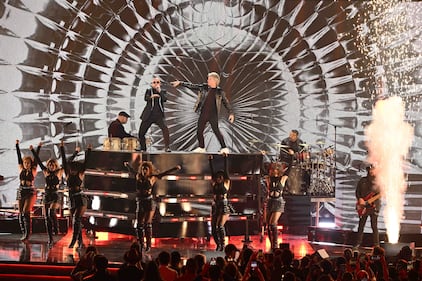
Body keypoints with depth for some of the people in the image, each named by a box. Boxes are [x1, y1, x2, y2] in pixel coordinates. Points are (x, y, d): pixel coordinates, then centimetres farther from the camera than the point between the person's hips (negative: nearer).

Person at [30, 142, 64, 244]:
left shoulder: (59, 173, 0)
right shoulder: (46, 172, 8)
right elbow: (38, 161, 8)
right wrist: (33, 150, 6)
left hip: (55, 196, -4)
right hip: (46, 196, 4)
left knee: (51, 212, -29)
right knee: (47, 217, 2)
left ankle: (56, 227, -5)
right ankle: (50, 238, 8)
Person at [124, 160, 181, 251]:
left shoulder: (153, 178, 0)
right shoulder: (138, 177, 10)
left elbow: (165, 173, -4)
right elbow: (131, 171, 29)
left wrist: (174, 168, -12)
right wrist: (127, 165, 46)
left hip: (150, 202, -4)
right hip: (140, 203, 4)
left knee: (147, 223, -12)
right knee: (139, 224, 3)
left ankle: (148, 244, -9)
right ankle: (141, 245, 12)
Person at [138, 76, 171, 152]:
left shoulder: (163, 91, 9)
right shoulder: (149, 91, 8)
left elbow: (165, 99, -10)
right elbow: (145, 98, -11)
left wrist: (159, 91, -14)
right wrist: (151, 96, -31)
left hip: (159, 115, -1)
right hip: (149, 115, 1)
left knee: (165, 128, -25)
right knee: (141, 132, 3)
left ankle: (166, 147, -19)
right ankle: (143, 148, 25)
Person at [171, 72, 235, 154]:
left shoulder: (220, 91, 0)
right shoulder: (203, 87, 5)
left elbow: (226, 103, 5)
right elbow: (191, 86, 8)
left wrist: (231, 113, -2)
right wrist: (180, 83, 6)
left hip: (213, 115, -4)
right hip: (203, 114, 4)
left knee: (216, 130, -14)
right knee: (199, 131, 6)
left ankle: (224, 148, -7)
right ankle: (201, 148, 24)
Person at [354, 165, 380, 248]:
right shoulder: (362, 180, 9)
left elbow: (381, 193, -4)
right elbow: (357, 191, 11)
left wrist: (369, 201, -17)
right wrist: (359, 199, -7)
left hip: (374, 206, -3)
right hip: (363, 206, 3)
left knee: (374, 226, -4)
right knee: (361, 225, 6)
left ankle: (376, 244, 2)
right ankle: (358, 243, 15)